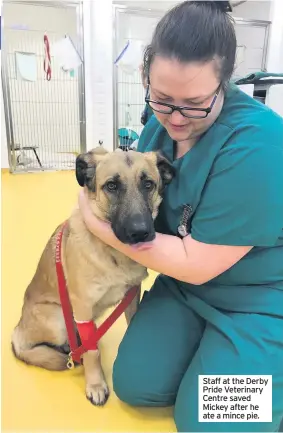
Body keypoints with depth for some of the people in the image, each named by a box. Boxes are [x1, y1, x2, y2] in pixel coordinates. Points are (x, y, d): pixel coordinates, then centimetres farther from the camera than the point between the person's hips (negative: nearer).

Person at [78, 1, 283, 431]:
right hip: (183, 283, 6)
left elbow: (197, 262, -26)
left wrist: (98, 223, -20)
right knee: (135, 385, 3)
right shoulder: (159, 126, -5)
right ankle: (206, 354, 26)